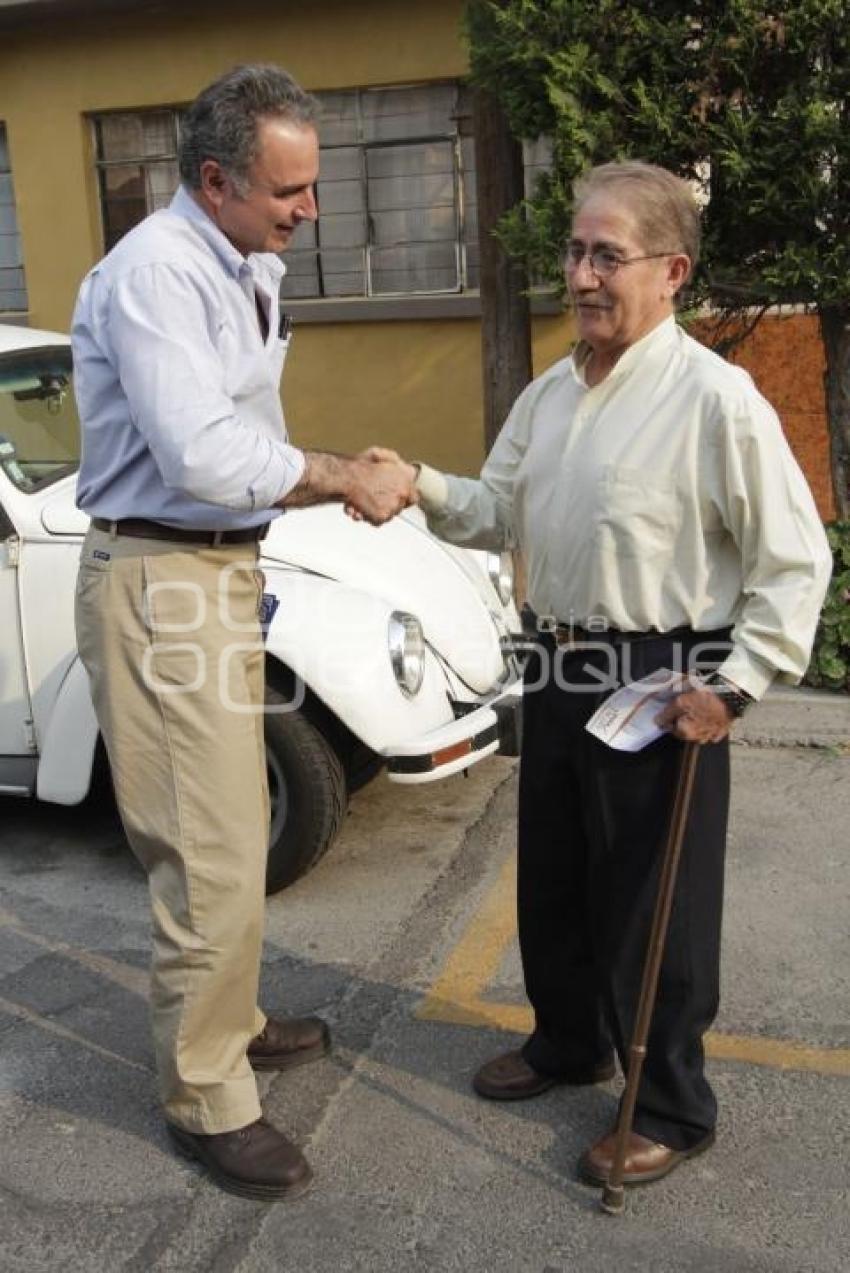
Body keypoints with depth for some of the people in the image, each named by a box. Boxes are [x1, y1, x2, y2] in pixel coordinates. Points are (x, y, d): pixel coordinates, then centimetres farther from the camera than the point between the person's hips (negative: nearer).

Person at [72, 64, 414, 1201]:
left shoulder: (249, 269, 13)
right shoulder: (155, 272, -17)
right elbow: (203, 457, -26)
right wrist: (346, 479, -15)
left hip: (219, 569, 10)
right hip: (159, 583, -10)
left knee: (227, 833, 19)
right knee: (213, 857, -5)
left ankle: (229, 1022, 37)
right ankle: (207, 1100, 13)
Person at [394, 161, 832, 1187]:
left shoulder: (713, 398, -15)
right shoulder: (551, 392, 9)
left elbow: (794, 559, -14)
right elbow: (501, 513, 15)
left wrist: (735, 684, -17)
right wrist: (426, 488, -4)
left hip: (660, 682, -7)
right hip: (561, 665, 8)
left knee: (651, 903, 6)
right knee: (551, 876, 21)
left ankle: (671, 1111, 27)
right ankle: (569, 1041, 45)